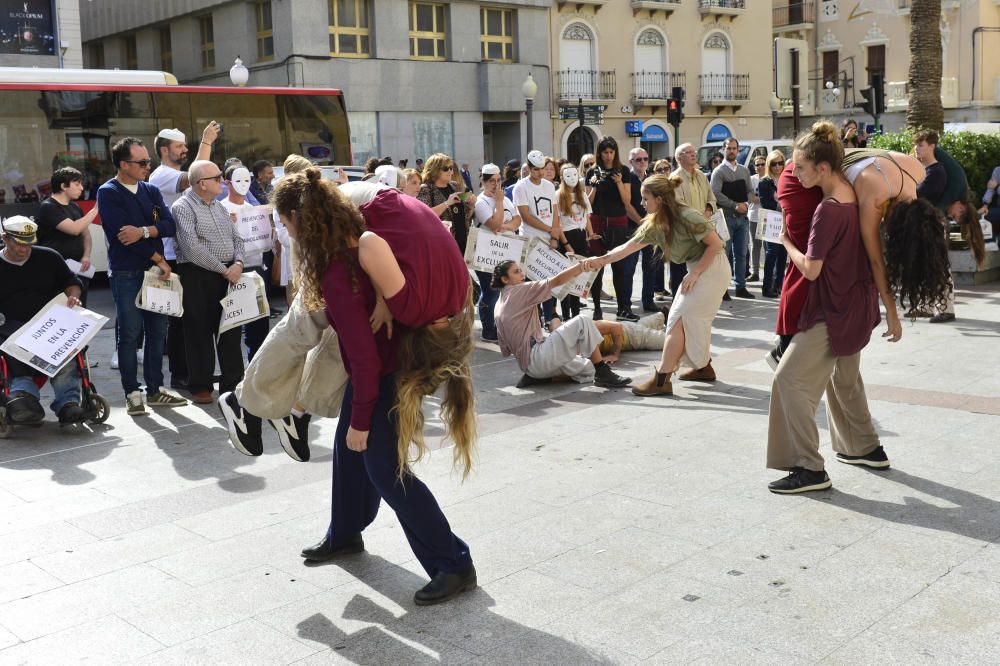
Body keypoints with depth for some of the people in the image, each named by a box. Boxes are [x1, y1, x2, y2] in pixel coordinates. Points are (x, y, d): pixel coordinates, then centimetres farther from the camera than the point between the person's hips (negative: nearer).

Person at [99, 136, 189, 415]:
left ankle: (155, 389, 18)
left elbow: (170, 225, 0)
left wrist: (143, 231, -20)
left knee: (157, 331, 8)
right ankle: (132, 393, 7)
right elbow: (122, 232, -15)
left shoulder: (151, 191, 12)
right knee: (130, 334, -1)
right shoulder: (108, 193, -6)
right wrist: (159, 259, -11)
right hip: (126, 274, -5)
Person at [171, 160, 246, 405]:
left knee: (231, 329, 8)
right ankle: (200, 387, 11)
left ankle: (232, 382, 18)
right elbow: (192, 248, -17)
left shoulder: (219, 207, 16)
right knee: (200, 332, 1)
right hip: (198, 276, -6)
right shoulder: (182, 207, -8)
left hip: (228, 273, 7)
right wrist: (224, 269, -15)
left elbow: (236, 238, 17)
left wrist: (238, 264, -3)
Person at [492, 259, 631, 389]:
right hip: (536, 356, -10)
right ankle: (604, 374, -10)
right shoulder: (518, 291, -4)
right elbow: (557, 280, -18)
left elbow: (506, 350, 22)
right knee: (583, 322, -12)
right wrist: (581, 265, -27)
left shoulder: (499, 305, 20)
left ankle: (536, 376, 7)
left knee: (588, 369, 17)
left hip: (527, 364, 10)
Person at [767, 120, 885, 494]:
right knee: (845, 376, 24)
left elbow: (811, 269, -20)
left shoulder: (828, 210, -25)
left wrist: (787, 243, -6)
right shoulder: (853, 193, 1)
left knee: (792, 378, -7)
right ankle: (866, 448, 38)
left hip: (833, 312, -9)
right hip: (857, 303, 9)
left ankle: (809, 469, -6)